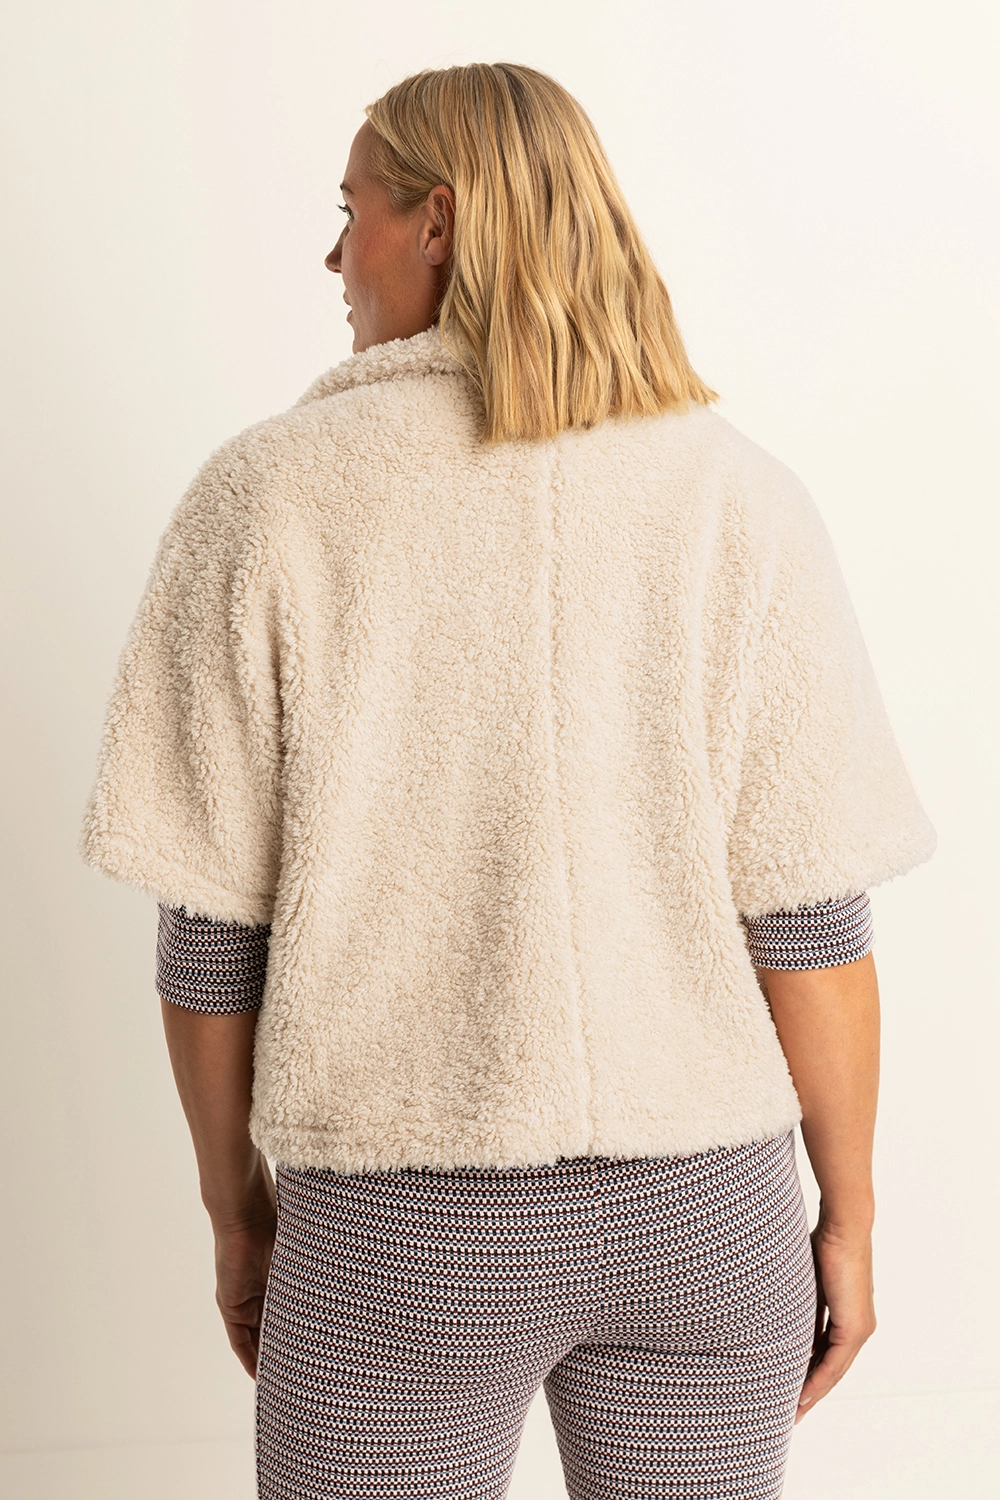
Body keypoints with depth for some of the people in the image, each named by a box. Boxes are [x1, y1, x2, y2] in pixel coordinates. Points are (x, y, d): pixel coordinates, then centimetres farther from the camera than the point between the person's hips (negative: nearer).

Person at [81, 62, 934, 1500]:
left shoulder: (271, 493, -9)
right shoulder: (740, 495, -5)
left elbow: (214, 924, -7)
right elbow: (808, 911, -7)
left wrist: (237, 1207, 7)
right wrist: (848, 1216, 6)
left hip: (398, 1218, -1)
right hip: (704, 1210, 2)